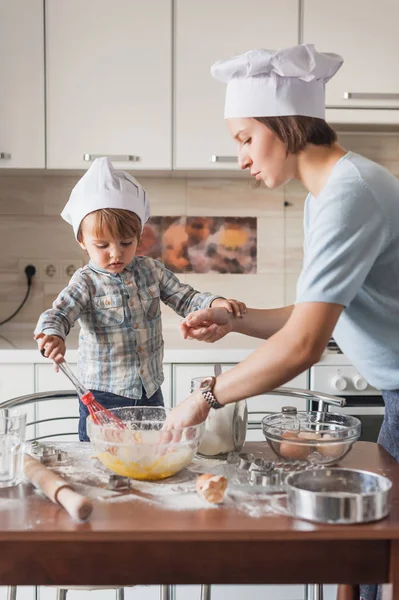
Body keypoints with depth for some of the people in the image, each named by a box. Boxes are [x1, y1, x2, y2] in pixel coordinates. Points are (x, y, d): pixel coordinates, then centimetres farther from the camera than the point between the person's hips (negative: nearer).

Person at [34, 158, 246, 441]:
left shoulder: (152, 270, 3)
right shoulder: (86, 282, -9)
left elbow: (184, 298, 8)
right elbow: (57, 314, -19)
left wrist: (216, 303, -12)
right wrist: (53, 335, -43)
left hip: (150, 394, 4)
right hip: (103, 398, -4)